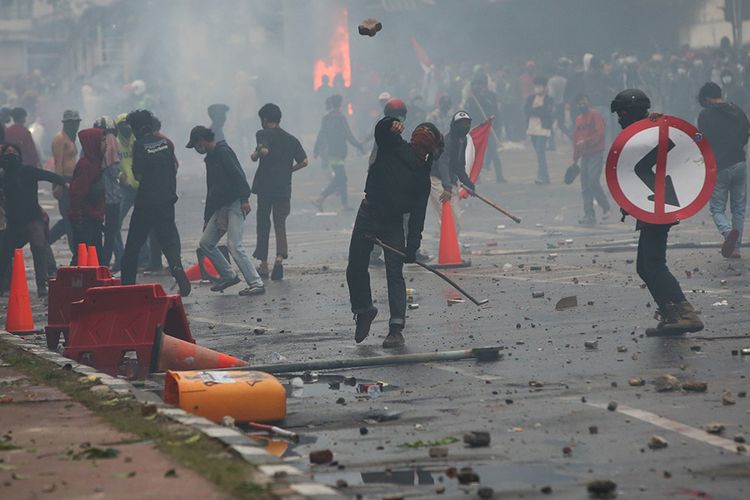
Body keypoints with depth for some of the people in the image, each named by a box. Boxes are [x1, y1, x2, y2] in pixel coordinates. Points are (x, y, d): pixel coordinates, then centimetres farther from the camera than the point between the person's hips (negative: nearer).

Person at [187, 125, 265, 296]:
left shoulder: (223, 152, -7)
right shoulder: (210, 158, 21)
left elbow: (238, 175, -18)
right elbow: (211, 190, 26)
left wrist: (244, 199, -26)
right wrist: (207, 218, 26)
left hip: (235, 205, -10)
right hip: (220, 208, 10)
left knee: (234, 245, -18)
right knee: (206, 243, 9)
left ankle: (256, 283, -16)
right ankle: (228, 276, 19)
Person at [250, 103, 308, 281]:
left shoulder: (263, 134, -4)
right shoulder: (291, 139, 9)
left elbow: (264, 150, -24)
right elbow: (304, 161, 3)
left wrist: (255, 155, -3)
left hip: (265, 185, -3)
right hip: (284, 188, 3)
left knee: (263, 224, 9)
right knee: (280, 223, 6)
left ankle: (263, 265, 12)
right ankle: (280, 256, -19)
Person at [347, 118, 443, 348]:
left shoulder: (422, 175, -1)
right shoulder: (393, 146, -1)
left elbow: (418, 214, -5)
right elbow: (380, 129, -18)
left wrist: (412, 246, -14)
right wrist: (392, 125, -42)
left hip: (394, 223, -1)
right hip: (368, 214, 1)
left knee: (395, 273, -9)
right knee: (356, 268, 4)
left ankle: (396, 328, -13)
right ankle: (364, 309, 29)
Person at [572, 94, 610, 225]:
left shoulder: (595, 114, -6)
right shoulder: (579, 119, 17)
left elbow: (600, 133, -17)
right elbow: (576, 139, 20)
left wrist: (586, 142, -24)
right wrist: (575, 159, 17)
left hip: (596, 154, -7)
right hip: (585, 155, 7)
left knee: (593, 181, -16)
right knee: (585, 186, 3)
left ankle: (606, 208, -1)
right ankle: (589, 216, 5)